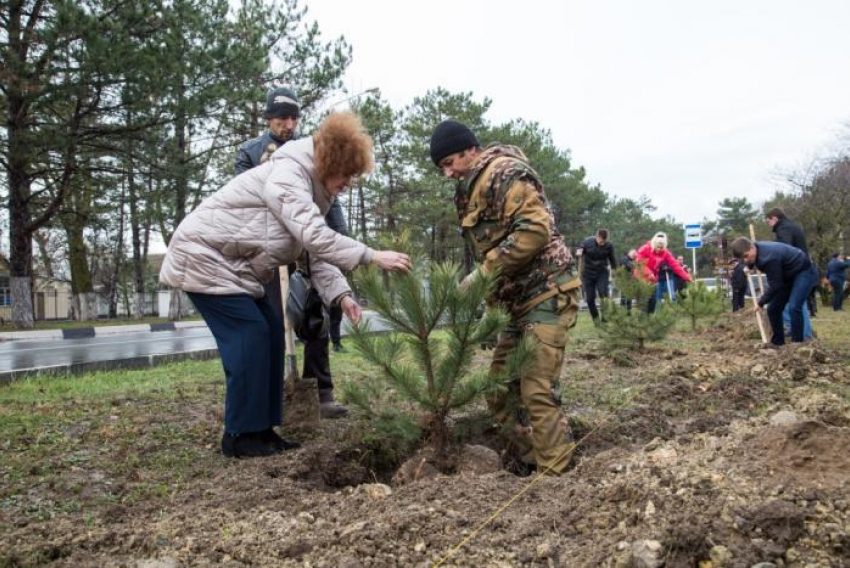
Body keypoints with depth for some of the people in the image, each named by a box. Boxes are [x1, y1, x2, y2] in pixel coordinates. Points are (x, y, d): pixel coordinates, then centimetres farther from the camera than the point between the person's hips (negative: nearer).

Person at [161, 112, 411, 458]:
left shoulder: (312, 188, 10)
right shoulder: (287, 174, -22)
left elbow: (315, 251, 3)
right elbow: (315, 237, -35)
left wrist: (340, 294, -12)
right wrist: (373, 257, -34)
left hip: (232, 264, 10)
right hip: (203, 256, -10)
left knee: (269, 332, 5)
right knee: (250, 333, -14)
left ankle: (261, 429, 11)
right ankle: (241, 435, -5)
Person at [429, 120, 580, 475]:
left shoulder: (505, 174, -12)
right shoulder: (471, 190, 17)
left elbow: (535, 229, -24)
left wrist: (485, 271, -21)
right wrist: (492, 298, 8)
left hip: (547, 294, -10)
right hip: (521, 299, 10)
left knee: (536, 392, -11)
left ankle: (555, 473, -1)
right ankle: (522, 459, 21)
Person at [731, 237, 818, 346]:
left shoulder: (769, 257, -36)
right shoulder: (759, 249, -9)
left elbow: (774, 285, -26)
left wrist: (761, 303, -16)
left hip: (804, 271, -9)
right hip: (789, 275, 9)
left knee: (793, 307, -27)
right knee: (773, 309, 5)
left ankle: (797, 344, -21)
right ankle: (777, 343, 14)